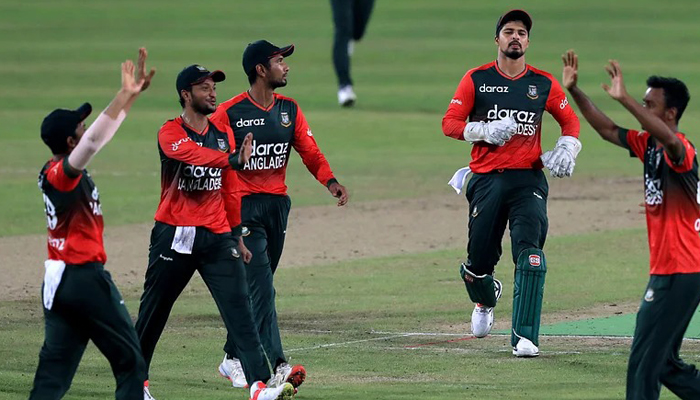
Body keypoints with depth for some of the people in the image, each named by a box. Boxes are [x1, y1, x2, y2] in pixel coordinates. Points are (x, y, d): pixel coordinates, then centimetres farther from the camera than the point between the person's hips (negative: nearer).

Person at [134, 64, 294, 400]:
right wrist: (233, 159, -46)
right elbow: (194, 154, -30)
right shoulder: (170, 133, -8)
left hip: (217, 236, 4)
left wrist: (236, 232, 16)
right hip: (174, 234, -4)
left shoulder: (223, 134, 11)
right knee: (154, 310, 7)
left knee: (238, 307, -9)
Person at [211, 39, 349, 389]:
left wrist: (329, 180, -13)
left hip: (278, 203, 6)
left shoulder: (289, 110, 10)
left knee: (257, 289, 12)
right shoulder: (229, 113, -8)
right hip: (244, 206, -6)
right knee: (260, 285, -14)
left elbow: (309, 150, 3)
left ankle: (233, 359, 25)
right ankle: (275, 365, -20)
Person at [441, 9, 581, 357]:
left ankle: (525, 337, -18)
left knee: (530, 254, -19)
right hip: (486, 180, 0)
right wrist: (484, 130, -15)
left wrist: (567, 149, 1)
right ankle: (486, 299, 41)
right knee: (479, 260, 3)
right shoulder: (476, 79, 4)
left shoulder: (543, 84, 8)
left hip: (528, 180, 0)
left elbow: (570, 120, 20)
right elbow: (450, 123, 2)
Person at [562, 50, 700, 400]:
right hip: (665, 271, 10)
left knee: (645, 360, -10)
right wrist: (574, 92, 7)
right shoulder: (648, 146, 10)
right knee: (664, 364, 16)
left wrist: (625, 100, -47)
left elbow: (669, 139, -40)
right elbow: (607, 130, 17)